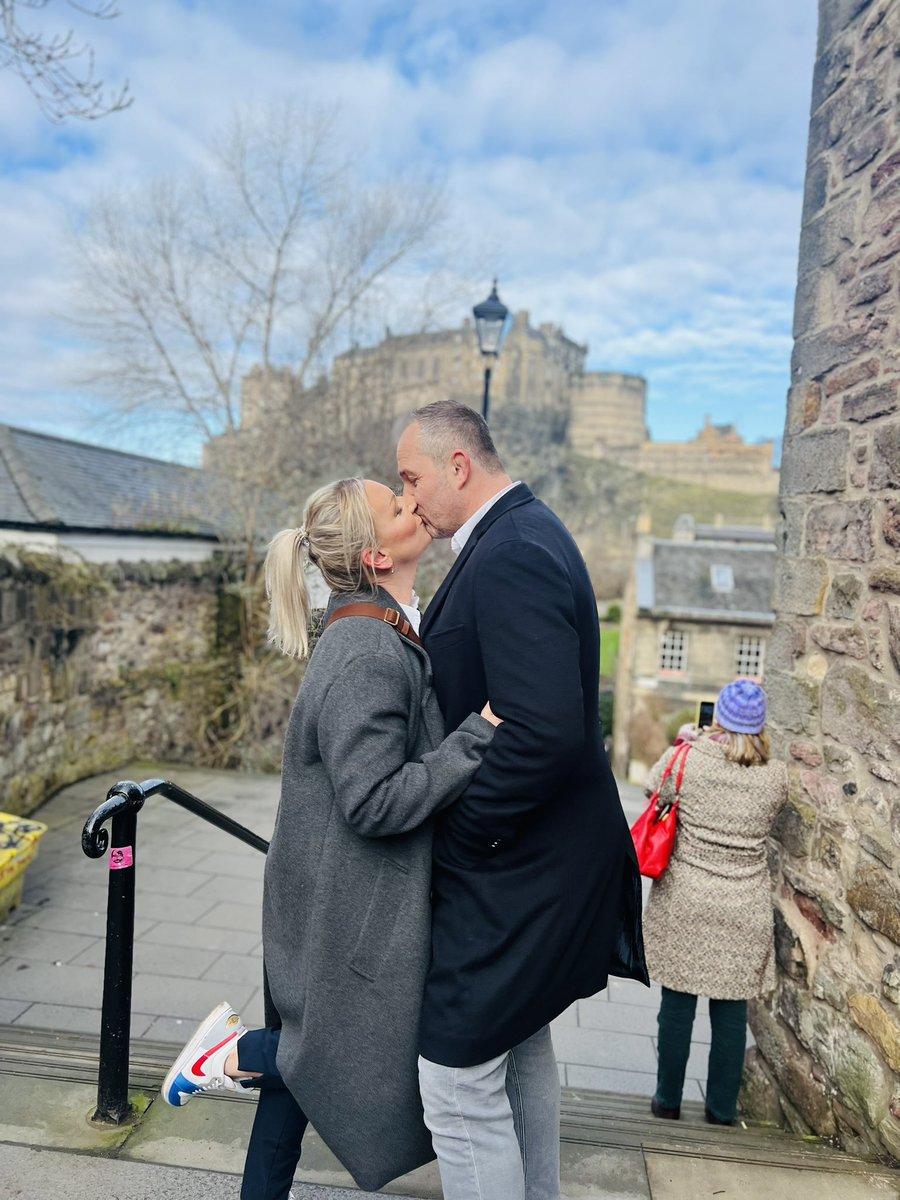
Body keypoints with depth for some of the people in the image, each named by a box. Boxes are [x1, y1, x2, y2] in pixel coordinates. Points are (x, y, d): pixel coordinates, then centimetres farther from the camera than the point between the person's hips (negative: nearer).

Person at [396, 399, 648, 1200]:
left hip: (510, 871, -11)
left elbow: (544, 734, -32)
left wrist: (454, 832, -18)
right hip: (536, 858, 11)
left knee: (460, 1088, 5)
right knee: (523, 1051, 27)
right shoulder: (523, 535, 9)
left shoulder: (511, 555, -23)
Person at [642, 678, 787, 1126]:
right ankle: (722, 1111, 27)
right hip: (744, 911, 1)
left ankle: (667, 1102, 26)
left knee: (677, 1003, 11)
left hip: (684, 903, -1)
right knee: (731, 1011, 13)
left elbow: (651, 786, 9)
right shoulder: (776, 775, -5)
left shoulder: (685, 759, -10)